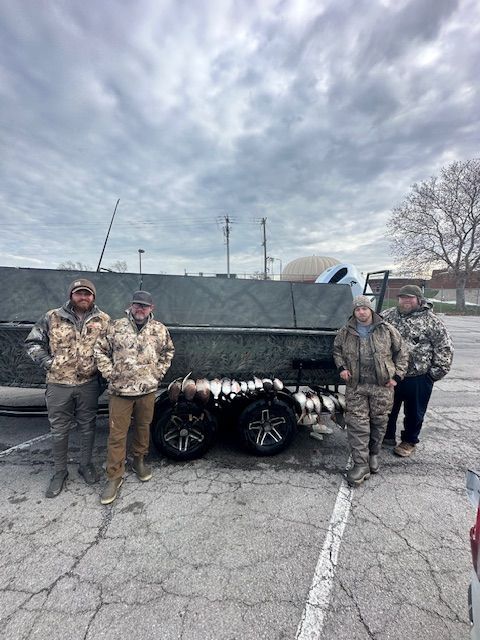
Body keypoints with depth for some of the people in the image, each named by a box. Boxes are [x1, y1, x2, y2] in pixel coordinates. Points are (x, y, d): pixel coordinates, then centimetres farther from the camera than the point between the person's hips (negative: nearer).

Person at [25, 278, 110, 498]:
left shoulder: (103, 320, -1)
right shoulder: (52, 317, -3)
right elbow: (32, 342, 5)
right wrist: (47, 362, -6)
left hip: (89, 384, 0)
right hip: (58, 384, 0)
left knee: (88, 426, 14)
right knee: (59, 430, 12)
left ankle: (86, 464, 34)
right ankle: (60, 471, 31)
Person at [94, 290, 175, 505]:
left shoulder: (160, 330, 1)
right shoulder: (115, 327, -3)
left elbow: (168, 351, 14)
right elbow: (100, 350, 3)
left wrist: (159, 372, 5)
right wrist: (109, 373, -4)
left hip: (147, 390, 2)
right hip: (120, 390, -1)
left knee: (143, 427, 18)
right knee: (117, 434, 5)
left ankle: (139, 460, 42)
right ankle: (114, 477, 22)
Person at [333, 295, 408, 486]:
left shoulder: (387, 330, -1)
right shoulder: (345, 332, 1)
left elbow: (402, 352, 8)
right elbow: (337, 350, 17)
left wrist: (396, 376, 1)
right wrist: (341, 368, 1)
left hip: (382, 386, 0)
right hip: (355, 386, 0)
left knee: (379, 422, 13)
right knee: (357, 423, -2)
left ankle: (373, 455, 35)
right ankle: (360, 464, 7)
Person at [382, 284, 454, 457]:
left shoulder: (431, 321, -6)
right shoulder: (388, 315, 4)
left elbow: (445, 348, -5)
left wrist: (436, 372, -7)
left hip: (418, 378, -3)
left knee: (414, 412, 13)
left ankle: (409, 441, 34)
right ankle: (387, 436, 37)